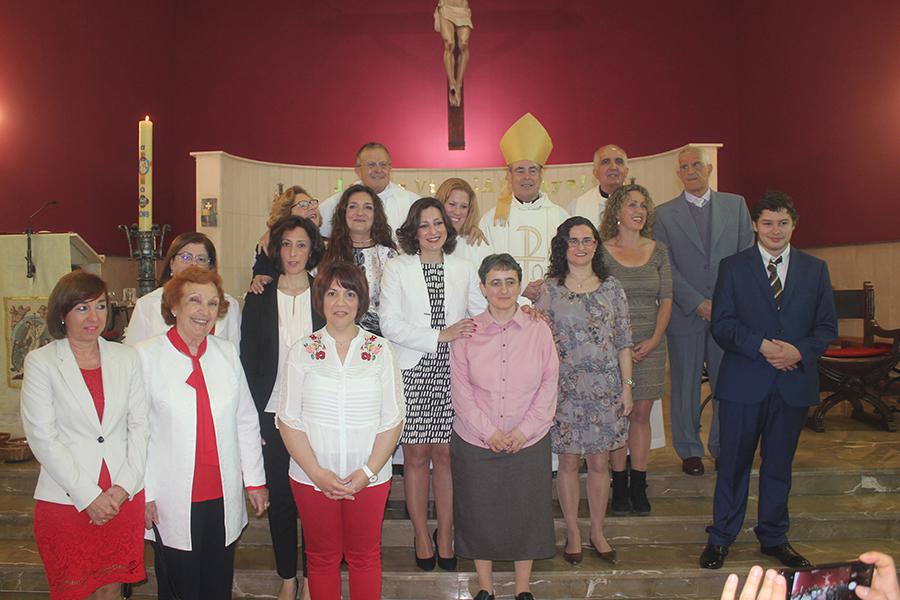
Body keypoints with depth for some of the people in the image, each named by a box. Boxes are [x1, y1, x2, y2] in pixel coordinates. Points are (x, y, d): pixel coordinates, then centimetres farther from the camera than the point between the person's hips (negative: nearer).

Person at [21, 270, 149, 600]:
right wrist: (88, 496, -11)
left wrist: (124, 486, -6)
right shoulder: (40, 362, -3)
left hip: (124, 497, 3)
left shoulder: (126, 357, 6)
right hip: (66, 499, -2)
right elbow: (41, 437, -8)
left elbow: (139, 425, 5)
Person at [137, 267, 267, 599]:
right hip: (172, 501, -3)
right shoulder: (147, 355, -6)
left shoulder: (227, 352, 5)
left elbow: (246, 421, 8)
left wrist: (255, 481, 8)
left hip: (224, 497, 3)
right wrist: (144, 494, -8)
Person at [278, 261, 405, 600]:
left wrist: (369, 471, -10)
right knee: (322, 557, 14)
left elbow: (393, 419, -2)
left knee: (365, 557, 13)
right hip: (312, 478, 0)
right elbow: (288, 420, -3)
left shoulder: (380, 351, -1)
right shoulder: (302, 352, -1)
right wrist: (317, 473, -11)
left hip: (370, 479, 0)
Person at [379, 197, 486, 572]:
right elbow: (389, 323, -7)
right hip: (412, 372, -1)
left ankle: (445, 537, 19)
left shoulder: (464, 270, 11)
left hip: (451, 373, 2)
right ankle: (422, 538, 19)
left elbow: (484, 313, 14)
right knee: (416, 456, 4)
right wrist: (441, 335, -13)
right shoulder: (396, 269, 3)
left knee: (445, 455, 5)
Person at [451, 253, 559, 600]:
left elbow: (549, 383, -2)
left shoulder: (538, 329, -2)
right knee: (479, 511, 9)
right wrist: (488, 431, -12)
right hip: (476, 441, 0)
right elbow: (460, 389, -4)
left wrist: (525, 429, -10)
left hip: (529, 441, 0)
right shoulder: (467, 333, -2)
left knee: (526, 510, 9)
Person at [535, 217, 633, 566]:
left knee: (599, 462, 9)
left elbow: (623, 342, 6)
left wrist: (627, 385, 3)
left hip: (605, 389, 2)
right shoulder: (549, 289, -1)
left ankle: (597, 533, 26)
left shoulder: (612, 288, 5)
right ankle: (572, 533, 24)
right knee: (568, 462, 7)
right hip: (565, 389, -1)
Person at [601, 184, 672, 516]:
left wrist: (654, 339, -5)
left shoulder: (658, 251, 7)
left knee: (641, 414, 7)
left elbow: (666, 299, 7)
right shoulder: (602, 251, -3)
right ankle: (619, 486, 14)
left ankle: (638, 486, 16)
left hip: (650, 345, 3)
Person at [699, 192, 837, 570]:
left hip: (794, 382, 2)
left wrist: (800, 351, -13)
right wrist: (761, 346, -17)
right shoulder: (733, 267, 2)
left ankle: (774, 538, 29)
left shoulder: (815, 269, 8)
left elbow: (827, 326, 6)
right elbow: (721, 324, -4)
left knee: (779, 464, 14)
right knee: (734, 463, 6)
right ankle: (720, 538, 19)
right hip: (743, 382, -2)